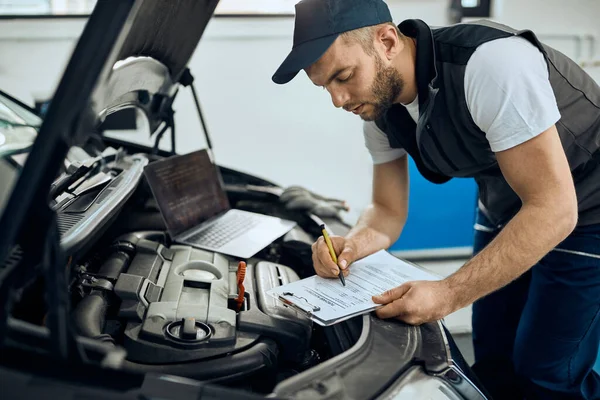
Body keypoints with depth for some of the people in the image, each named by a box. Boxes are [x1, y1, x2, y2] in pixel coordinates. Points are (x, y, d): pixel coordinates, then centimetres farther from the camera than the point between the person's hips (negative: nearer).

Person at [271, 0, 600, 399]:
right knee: (493, 361, 10)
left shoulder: (491, 63, -35)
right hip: (504, 207, 6)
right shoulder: (380, 106, -11)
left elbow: (555, 210, -34)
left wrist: (449, 294, -37)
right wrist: (351, 244, -23)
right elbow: (388, 211, 0)